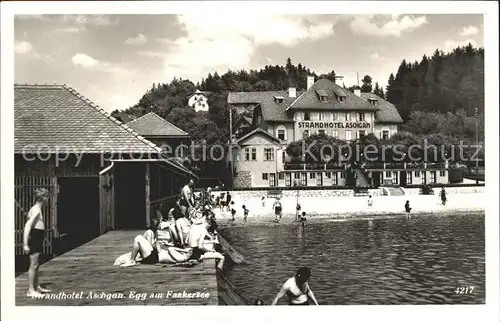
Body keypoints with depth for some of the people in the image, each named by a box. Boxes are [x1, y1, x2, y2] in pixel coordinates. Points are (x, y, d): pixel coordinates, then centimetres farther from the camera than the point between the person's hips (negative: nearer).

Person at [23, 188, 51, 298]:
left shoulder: (36, 209, 13)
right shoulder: (36, 210, -17)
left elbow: (28, 225, 19)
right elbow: (27, 226, -24)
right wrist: (25, 244, -26)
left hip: (37, 241, 10)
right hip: (34, 240, -10)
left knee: (36, 264, 18)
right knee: (33, 265, -4)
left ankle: (37, 286, 29)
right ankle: (31, 291, 1)